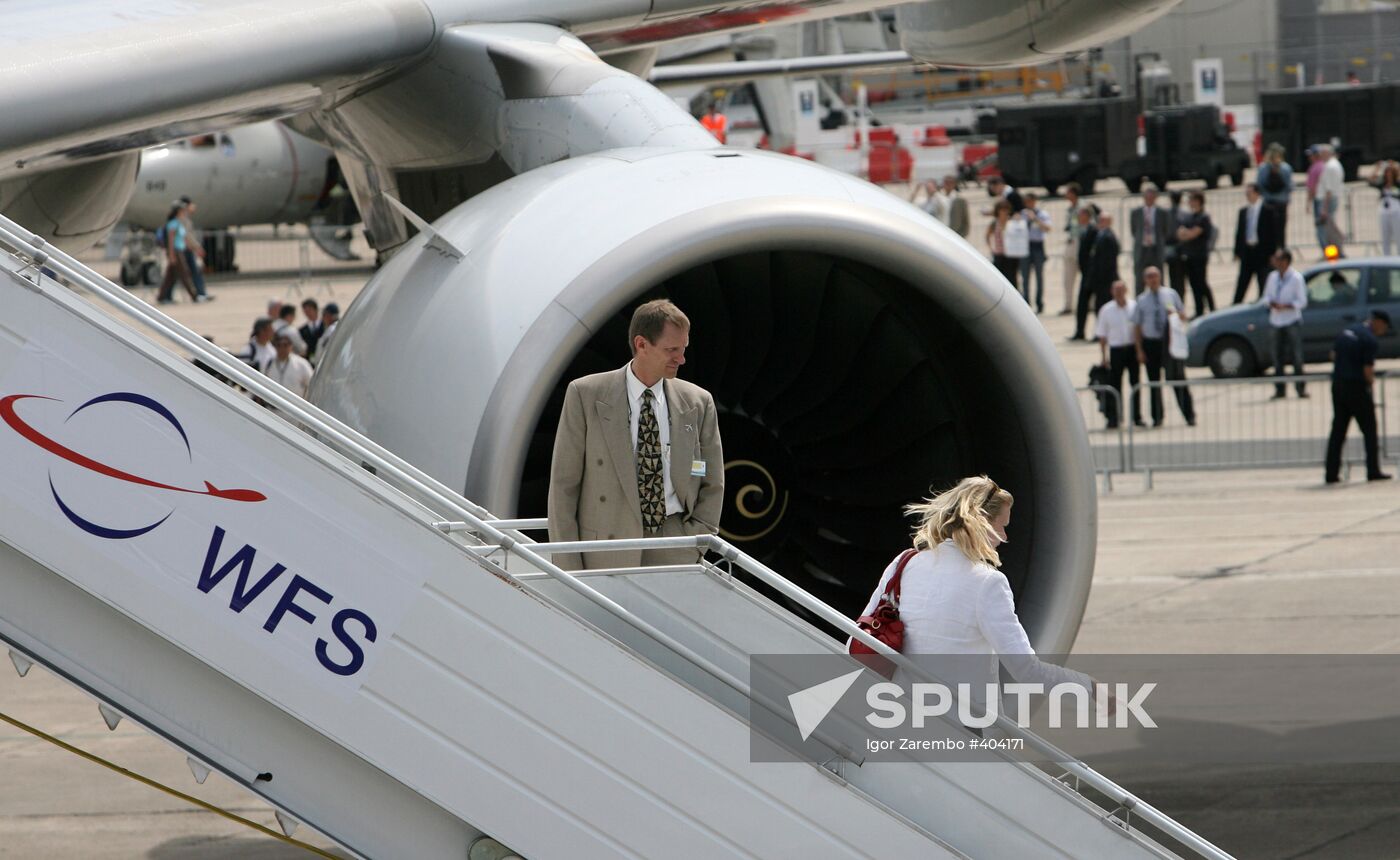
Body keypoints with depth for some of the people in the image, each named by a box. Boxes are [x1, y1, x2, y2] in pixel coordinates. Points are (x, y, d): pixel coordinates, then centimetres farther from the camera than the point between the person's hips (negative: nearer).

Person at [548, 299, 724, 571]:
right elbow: (563, 485, 0)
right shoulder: (585, 395, 0)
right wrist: (568, 569, -5)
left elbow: (712, 486, 15)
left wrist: (692, 546, 1)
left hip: (674, 557, 2)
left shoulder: (698, 403, 9)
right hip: (608, 556, -2)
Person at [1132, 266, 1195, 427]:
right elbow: (1137, 326, 5)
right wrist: (1140, 350, -2)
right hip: (1151, 343, 1)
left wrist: (1175, 314, -11)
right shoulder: (1142, 300, 5)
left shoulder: (1170, 294, 6)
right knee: (1154, 381, 6)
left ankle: (1189, 415, 0)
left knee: (1178, 379, -3)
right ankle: (1157, 417, 15)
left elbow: (1183, 316, 14)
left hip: (1170, 341, -1)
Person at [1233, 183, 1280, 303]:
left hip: (1262, 252, -4)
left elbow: (1274, 232, -5)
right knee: (1242, 283, 5)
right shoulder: (1243, 211, 9)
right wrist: (1237, 252, 6)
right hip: (1246, 251, 4)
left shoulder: (1268, 211, -5)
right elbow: (1239, 231, 11)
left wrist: (1273, 252, -9)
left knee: (1263, 282, 2)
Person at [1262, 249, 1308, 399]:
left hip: (1292, 321, -5)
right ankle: (1279, 389, 10)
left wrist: (1285, 306, -20)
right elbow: (1267, 295, 15)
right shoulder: (1273, 277, 8)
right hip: (1275, 321, 5)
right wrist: (1271, 303, -7)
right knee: (1278, 357, 5)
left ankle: (1300, 388, 5)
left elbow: (1302, 301, -9)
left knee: (1296, 356, -2)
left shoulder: (1296, 278, -8)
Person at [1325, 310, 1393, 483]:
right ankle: (1373, 471, 5)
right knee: (1369, 430, 4)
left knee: (1337, 430, 9)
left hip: (1337, 384, 7)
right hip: (1356, 386, -7)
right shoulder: (1370, 340, -14)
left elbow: (1334, 355, 16)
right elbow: (1368, 371, -16)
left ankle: (1331, 472, 7)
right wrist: (1371, 381, 3)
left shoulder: (1347, 331, 10)